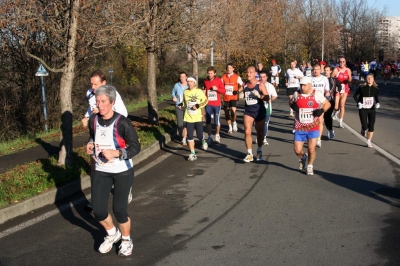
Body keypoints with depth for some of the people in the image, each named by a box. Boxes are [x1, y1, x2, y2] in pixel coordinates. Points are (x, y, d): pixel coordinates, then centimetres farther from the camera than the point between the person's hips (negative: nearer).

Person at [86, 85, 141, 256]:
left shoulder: (122, 123, -19)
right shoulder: (93, 120, -3)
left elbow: (136, 147, -14)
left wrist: (116, 153, -27)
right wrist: (90, 145, -3)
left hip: (122, 171, -4)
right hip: (101, 171, 5)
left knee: (119, 210, 1)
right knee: (98, 210, 1)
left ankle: (126, 240, 30)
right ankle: (112, 233, 33)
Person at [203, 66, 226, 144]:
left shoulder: (218, 80, -3)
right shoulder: (205, 81, 4)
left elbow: (224, 91, -2)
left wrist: (217, 89, -17)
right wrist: (203, 93, -4)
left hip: (217, 104, -2)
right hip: (208, 104, 2)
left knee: (217, 121, 1)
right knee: (208, 121, 1)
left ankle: (217, 135, 23)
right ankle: (209, 137, 12)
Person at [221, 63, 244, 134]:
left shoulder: (237, 77, -2)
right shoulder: (223, 77, 6)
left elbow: (242, 86, 4)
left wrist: (238, 91, -14)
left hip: (234, 97, -4)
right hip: (226, 97, 4)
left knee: (233, 110, -23)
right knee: (226, 113, 9)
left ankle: (234, 123, 2)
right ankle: (230, 127, 27)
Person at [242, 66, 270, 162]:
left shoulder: (260, 84, -8)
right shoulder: (245, 85, 3)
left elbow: (267, 98, -14)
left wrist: (259, 96, -27)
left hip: (259, 112, -2)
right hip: (248, 112, 2)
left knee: (260, 132, 13)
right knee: (247, 132, -11)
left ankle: (259, 151, 33)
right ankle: (249, 154, -5)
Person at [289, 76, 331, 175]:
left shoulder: (317, 95, -5)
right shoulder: (296, 94, 1)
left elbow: (328, 104, 5)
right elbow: (291, 102, 20)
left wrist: (322, 110, -14)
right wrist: (293, 106, -4)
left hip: (313, 128, -2)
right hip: (299, 128, 2)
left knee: (311, 150, -2)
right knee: (297, 151, 0)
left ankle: (310, 166, 26)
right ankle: (303, 157, 37)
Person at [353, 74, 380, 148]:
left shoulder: (375, 89, -1)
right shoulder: (362, 88, -8)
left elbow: (377, 97, 14)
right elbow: (355, 95, 1)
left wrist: (377, 103, -5)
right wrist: (358, 103, -11)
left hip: (372, 109, 2)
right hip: (363, 109, -2)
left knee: (371, 126, 0)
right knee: (365, 126, -9)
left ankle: (369, 141, 13)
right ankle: (363, 130, 29)